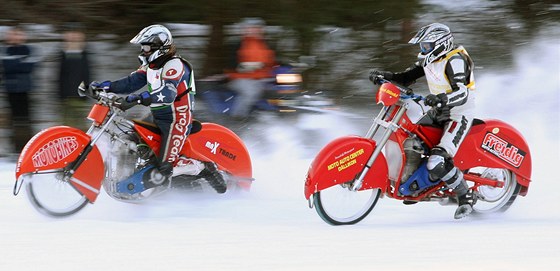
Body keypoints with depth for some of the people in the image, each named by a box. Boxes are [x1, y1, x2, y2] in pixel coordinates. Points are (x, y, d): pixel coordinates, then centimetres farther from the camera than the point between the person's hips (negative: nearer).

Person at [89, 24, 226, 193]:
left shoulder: (174, 65, -17)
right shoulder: (151, 65, 13)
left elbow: (167, 93, -32)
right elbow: (132, 82, 8)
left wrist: (141, 98, -47)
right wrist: (103, 86, -4)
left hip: (177, 121, -10)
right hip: (159, 120, 10)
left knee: (166, 165, -19)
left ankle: (205, 168, -6)